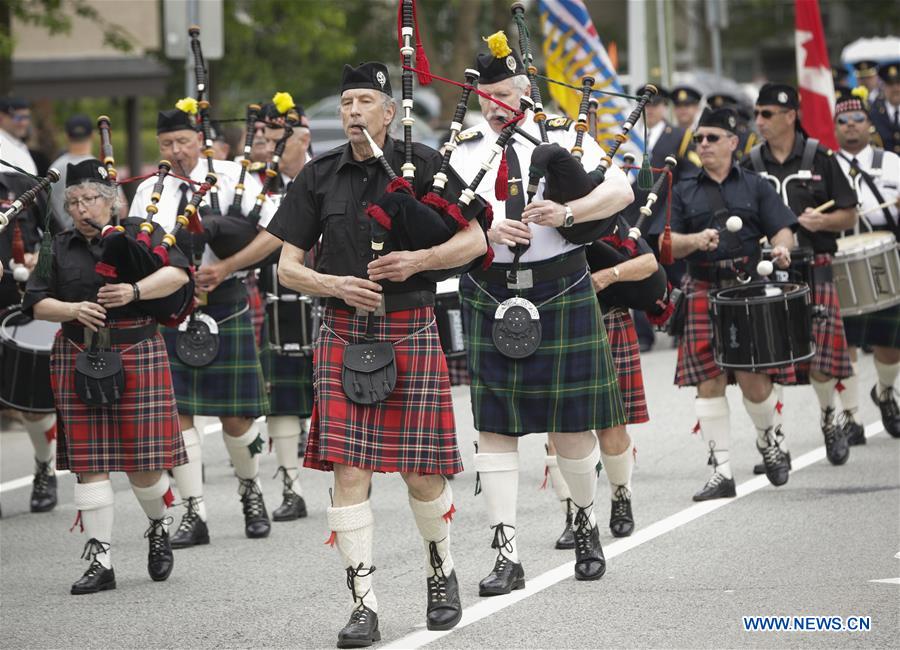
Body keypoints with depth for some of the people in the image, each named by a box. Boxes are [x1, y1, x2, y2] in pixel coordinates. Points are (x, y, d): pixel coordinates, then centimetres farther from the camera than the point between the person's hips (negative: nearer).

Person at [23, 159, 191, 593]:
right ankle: (100, 561, 1)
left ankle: (159, 528, 29)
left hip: (137, 356, -2)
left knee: (143, 461, -2)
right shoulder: (59, 249, 11)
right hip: (77, 359, 2)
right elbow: (38, 303, 5)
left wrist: (135, 291, -23)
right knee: (89, 462, -2)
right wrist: (73, 309, -14)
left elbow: (177, 273, -9)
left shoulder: (141, 235, 5)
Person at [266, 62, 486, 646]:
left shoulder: (423, 164, 1)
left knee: (422, 468, 1)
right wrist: (336, 285, -10)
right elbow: (288, 267, 9)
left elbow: (476, 239, 1)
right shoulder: (319, 176, 8)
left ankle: (442, 570, 29)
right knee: (349, 468, -7)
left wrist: (418, 260, -15)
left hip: (411, 329, -2)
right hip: (344, 332, 2)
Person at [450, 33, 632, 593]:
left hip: (560, 292, -1)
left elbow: (621, 190, -3)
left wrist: (568, 212, -19)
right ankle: (508, 557, 1)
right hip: (489, 298, 1)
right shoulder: (466, 149, 8)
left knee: (571, 420, 4)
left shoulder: (563, 136, 3)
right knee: (495, 426, -2)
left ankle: (586, 520, 32)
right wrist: (486, 229, -18)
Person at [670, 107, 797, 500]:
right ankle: (721, 472, 0)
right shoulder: (684, 193, 13)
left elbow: (781, 229, 4)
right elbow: (667, 244, 6)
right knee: (709, 382, -4)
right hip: (704, 294, 1)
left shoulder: (755, 186, 11)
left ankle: (769, 438, 24)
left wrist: (781, 248, -18)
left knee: (752, 377, -7)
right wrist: (694, 240, -15)